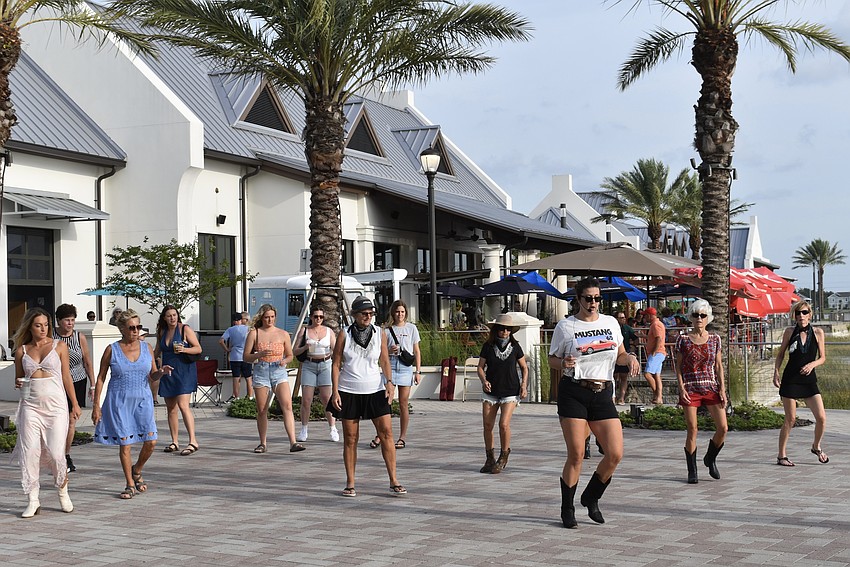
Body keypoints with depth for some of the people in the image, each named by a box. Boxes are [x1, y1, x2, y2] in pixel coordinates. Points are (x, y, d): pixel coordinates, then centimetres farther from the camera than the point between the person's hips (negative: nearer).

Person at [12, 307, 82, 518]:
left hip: (56, 405, -2)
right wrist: (18, 383, -5)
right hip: (31, 406, 2)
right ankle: (33, 500, 5)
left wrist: (75, 404, 7)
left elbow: (66, 377, 7)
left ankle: (63, 491, 18)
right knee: (29, 451, -4)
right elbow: (18, 378, 19)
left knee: (55, 453, -7)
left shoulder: (59, 346, 4)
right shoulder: (21, 351, 8)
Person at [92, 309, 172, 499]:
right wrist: (96, 405, -2)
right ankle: (130, 485, 13)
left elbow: (152, 376, 12)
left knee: (151, 441, -4)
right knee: (125, 443, -2)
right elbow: (101, 378, 2)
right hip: (120, 401, -3)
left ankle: (137, 471, 26)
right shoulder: (112, 350, -2)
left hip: (142, 400, 3)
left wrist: (162, 371, -10)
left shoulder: (146, 347, 6)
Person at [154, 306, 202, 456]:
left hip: (184, 371, -6)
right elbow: (157, 352, 25)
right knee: (171, 408, 8)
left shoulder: (185, 329, -4)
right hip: (168, 373, 6)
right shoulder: (162, 332, 11)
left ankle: (193, 441, -19)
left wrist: (184, 349, -21)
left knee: (183, 405, -17)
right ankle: (174, 442, 16)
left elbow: (198, 349, -6)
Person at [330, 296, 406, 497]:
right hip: (349, 392, -1)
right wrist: (335, 392, -6)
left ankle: (393, 481, 1)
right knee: (350, 438, 2)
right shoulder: (344, 335, 0)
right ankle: (350, 484, 11)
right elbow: (336, 364, 1)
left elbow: (385, 361, 8)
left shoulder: (379, 334, 4)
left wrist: (389, 382, -8)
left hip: (375, 390, 1)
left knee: (386, 433, -6)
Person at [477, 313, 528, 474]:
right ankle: (490, 459, 19)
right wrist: (484, 381, -15)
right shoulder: (488, 346, -1)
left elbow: (524, 367, 10)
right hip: (490, 391, 2)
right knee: (488, 425, 2)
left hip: (510, 392, -2)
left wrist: (524, 385, -4)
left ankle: (504, 457, 6)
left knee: (504, 424, -15)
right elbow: (480, 367, 4)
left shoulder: (515, 346, -1)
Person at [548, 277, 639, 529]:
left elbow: (619, 355, 23)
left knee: (615, 454, -4)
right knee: (576, 455, -7)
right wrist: (564, 363, -14)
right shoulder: (565, 326, 2)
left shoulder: (611, 323, 13)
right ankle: (567, 509, 11)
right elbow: (552, 359, 8)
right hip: (573, 392, -4)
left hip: (603, 395, 4)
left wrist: (630, 358, 1)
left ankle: (591, 498, 21)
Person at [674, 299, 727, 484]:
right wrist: (682, 388, -7)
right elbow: (678, 366, 3)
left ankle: (710, 458, 21)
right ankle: (692, 471, 9)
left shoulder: (715, 339, 7)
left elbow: (719, 366, 9)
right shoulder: (683, 339, 1)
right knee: (692, 430, -2)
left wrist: (722, 389, 1)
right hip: (690, 388, -2)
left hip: (711, 387, 2)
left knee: (723, 428, -5)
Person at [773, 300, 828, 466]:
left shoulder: (818, 332, 1)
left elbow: (822, 357, 6)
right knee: (790, 419, -1)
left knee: (821, 417, -4)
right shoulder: (790, 332, 0)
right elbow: (780, 354, 9)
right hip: (790, 379, -2)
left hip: (809, 379, 2)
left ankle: (816, 447, 24)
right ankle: (781, 456, 10)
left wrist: (812, 364, -14)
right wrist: (776, 372, -3)